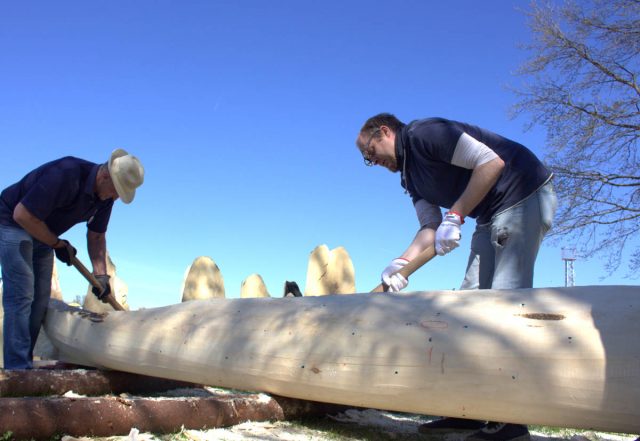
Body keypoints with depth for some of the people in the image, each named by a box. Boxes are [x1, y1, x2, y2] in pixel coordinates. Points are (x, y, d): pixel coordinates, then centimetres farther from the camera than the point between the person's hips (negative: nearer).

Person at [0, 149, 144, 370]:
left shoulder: (105, 195, -7)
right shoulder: (65, 175, -33)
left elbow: (96, 236, 4)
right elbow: (22, 215, -30)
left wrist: (100, 274, -9)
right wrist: (58, 245, -19)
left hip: (41, 233, 8)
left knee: (40, 299, 4)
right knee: (21, 296, -14)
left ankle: (24, 365, 12)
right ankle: (18, 369, -11)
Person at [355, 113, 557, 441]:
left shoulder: (424, 133, -13)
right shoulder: (410, 175, 15)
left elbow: (491, 162, -21)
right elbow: (430, 228, 7)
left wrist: (455, 217, -21)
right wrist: (401, 262, -8)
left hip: (524, 194, -10)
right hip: (491, 215, 10)